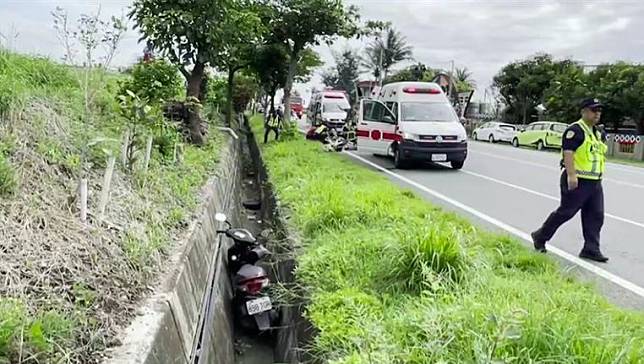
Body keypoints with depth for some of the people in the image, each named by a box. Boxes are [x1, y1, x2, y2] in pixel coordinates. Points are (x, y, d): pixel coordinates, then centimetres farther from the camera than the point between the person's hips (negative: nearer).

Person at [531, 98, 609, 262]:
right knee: (565, 212, -2)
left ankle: (591, 249, 11)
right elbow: (568, 153, -20)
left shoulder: (598, 133, 17)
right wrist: (571, 175, -28)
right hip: (577, 181, -9)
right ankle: (540, 237, 14)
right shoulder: (575, 130, -11)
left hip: (595, 182, 9)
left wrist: (599, 177, 24)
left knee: (595, 216, 5)